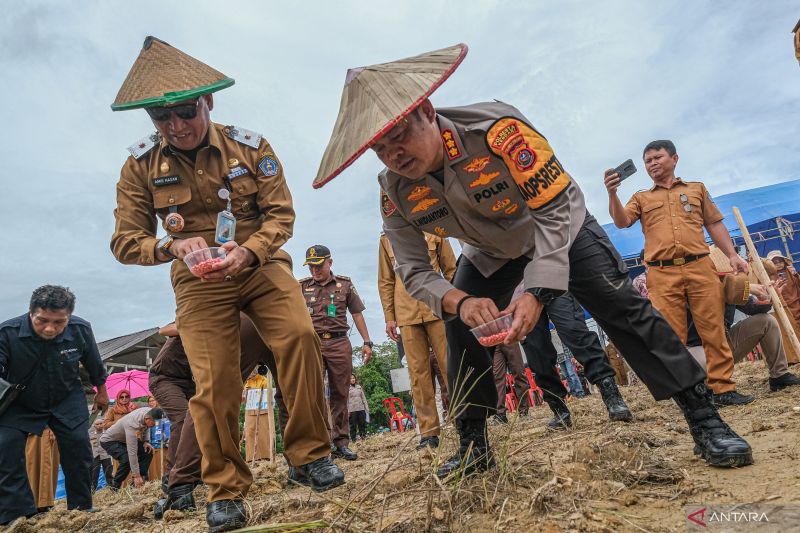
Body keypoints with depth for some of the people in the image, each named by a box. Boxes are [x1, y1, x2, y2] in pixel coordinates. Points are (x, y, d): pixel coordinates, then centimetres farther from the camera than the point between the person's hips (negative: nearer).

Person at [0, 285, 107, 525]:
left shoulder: (81, 330, -22)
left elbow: (94, 365, -3)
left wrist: (101, 391, 10)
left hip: (67, 400, 1)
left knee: (78, 446, -6)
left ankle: (81, 508, 11)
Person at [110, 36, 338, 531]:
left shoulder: (251, 147, -5)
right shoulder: (141, 166, -3)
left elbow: (281, 213, -7)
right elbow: (125, 241, -1)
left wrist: (246, 253, -25)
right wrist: (173, 246, -22)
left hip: (260, 264, 0)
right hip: (199, 282, 1)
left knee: (299, 334, -23)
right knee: (213, 382, -8)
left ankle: (310, 453, -5)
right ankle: (225, 491, 11)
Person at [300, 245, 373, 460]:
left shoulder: (345, 284, 10)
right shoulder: (301, 287, 10)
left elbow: (357, 314, 12)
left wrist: (367, 342, 7)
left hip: (339, 343, 0)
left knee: (340, 394, 3)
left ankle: (341, 442, 13)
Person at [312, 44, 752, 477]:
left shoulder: (496, 128, -38)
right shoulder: (395, 194, -23)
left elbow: (554, 210, -34)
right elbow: (414, 272, -20)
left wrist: (536, 293, -43)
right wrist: (460, 301, -41)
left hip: (559, 227, -3)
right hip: (489, 254, 4)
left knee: (621, 307, -15)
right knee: (460, 330, -8)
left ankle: (703, 417, -1)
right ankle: (473, 445, 7)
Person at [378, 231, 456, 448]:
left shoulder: (434, 231, 10)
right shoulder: (386, 239, 12)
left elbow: (451, 270, 10)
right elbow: (385, 282, 12)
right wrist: (389, 317, 5)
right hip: (406, 314, 1)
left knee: (450, 364, 0)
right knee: (418, 371, 1)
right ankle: (429, 433, 7)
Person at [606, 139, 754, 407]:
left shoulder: (696, 189, 21)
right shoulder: (641, 198, 18)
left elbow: (714, 224, 19)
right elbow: (621, 222, 0)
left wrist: (732, 255, 8)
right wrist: (612, 193, -16)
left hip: (700, 267, 1)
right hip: (662, 275, 0)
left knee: (714, 330, 0)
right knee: (672, 336, -1)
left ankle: (723, 388, 8)